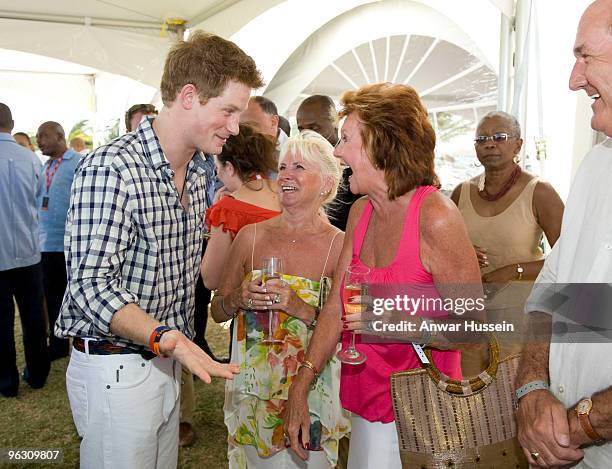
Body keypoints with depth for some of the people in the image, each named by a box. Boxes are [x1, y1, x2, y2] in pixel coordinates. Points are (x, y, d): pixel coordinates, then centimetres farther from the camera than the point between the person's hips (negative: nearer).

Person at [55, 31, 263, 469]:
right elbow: (91, 285, -25)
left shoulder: (197, 173, 7)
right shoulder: (110, 169, -21)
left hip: (168, 362, 8)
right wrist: (166, 337, -37)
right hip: (116, 369, -7)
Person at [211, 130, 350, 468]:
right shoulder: (251, 236, -2)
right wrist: (239, 298, -13)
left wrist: (302, 308, -23)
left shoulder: (340, 245, -11)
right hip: (251, 392, 3)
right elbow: (217, 311, 7)